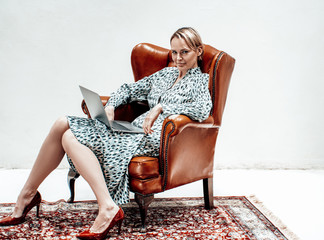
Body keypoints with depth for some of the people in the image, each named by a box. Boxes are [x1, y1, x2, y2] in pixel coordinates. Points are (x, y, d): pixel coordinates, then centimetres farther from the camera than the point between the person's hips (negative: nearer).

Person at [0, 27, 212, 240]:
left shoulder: (201, 80, 5)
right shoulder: (165, 74, 26)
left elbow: (203, 111, -17)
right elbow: (129, 89, 28)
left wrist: (161, 107, -20)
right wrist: (110, 106, 8)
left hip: (153, 137, -8)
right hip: (134, 129, 8)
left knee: (71, 138, -21)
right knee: (63, 125, -9)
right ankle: (27, 196, -3)